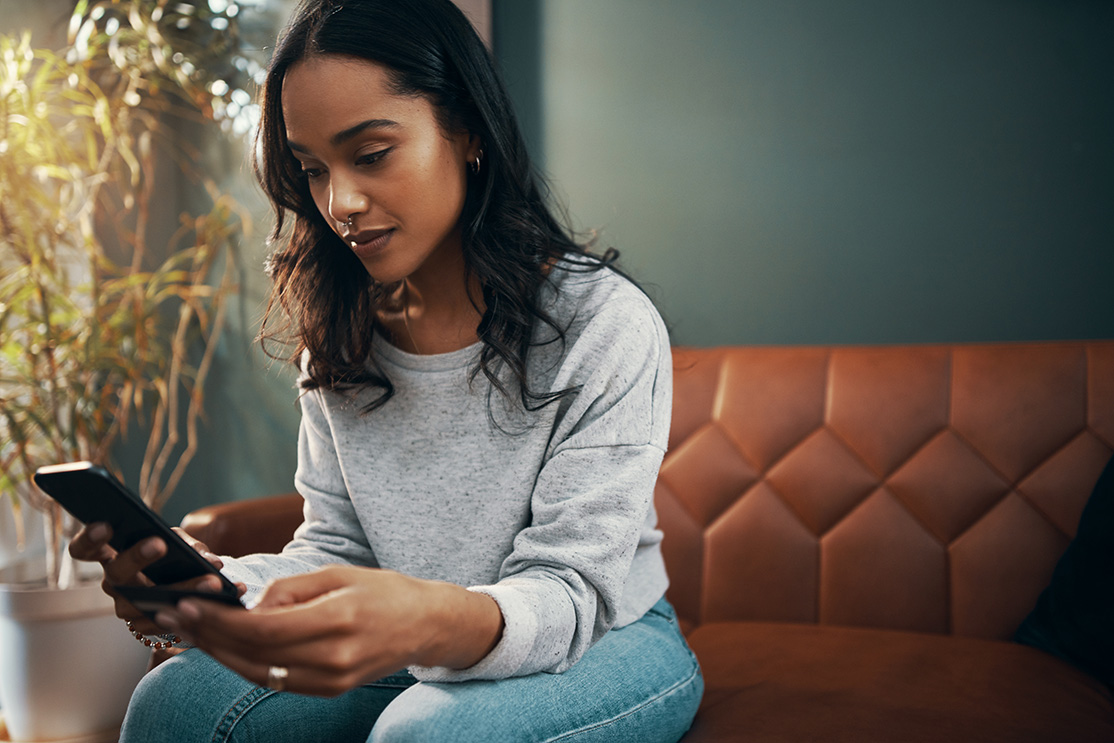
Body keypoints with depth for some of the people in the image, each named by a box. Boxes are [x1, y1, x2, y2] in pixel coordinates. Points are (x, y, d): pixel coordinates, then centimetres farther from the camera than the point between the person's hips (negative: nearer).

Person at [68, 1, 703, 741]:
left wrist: (435, 621, -46)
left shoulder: (606, 322, -18)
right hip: (420, 655, 4)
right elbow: (336, 547, 1)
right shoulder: (336, 334, 0)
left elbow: (574, 592, -22)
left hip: (607, 636, -4)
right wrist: (218, 584, -22)